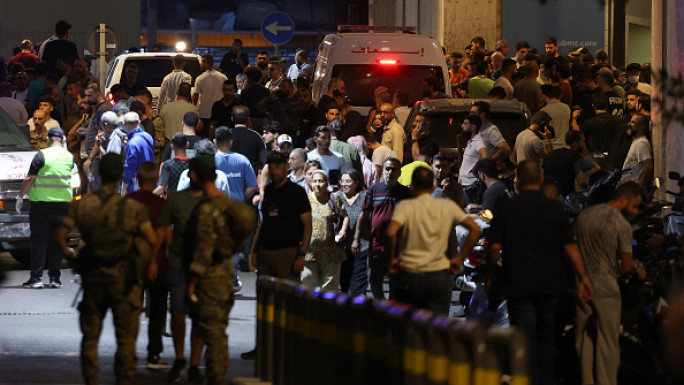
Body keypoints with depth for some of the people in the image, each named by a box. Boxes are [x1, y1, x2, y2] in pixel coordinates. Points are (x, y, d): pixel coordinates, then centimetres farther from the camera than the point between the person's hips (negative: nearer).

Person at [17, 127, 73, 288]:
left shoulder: (42, 155, -9)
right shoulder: (69, 157, 6)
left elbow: (29, 179, -10)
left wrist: (20, 197, -1)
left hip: (41, 203, -4)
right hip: (62, 203, 4)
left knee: (39, 241, 0)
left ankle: (36, 277, -3)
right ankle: (55, 278, 7)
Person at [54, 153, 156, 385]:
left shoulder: (81, 205, -3)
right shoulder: (133, 208, -10)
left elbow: (60, 236, -5)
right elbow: (152, 240, -15)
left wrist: (68, 257, 13)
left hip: (93, 277, 2)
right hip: (123, 278, -2)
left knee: (90, 337, 14)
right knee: (126, 337, 5)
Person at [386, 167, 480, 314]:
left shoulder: (405, 206, -7)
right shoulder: (448, 206, 3)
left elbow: (391, 232, -24)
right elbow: (475, 229, 1)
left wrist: (392, 258, -10)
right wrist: (459, 258, 4)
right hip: (440, 277, 2)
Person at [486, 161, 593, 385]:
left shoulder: (505, 209, -6)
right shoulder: (555, 209, 0)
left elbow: (494, 247, -7)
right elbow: (570, 246, -2)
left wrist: (490, 277, 6)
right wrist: (583, 278, 3)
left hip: (519, 284, -3)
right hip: (551, 283, 3)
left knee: (525, 341, -3)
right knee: (545, 337, 19)